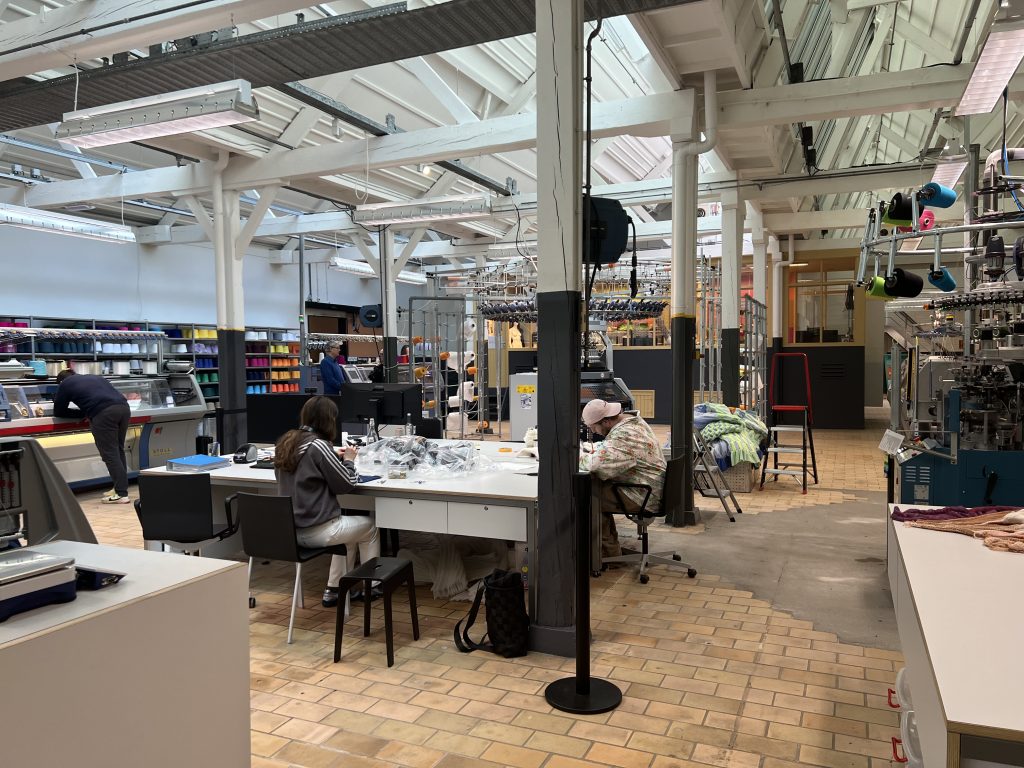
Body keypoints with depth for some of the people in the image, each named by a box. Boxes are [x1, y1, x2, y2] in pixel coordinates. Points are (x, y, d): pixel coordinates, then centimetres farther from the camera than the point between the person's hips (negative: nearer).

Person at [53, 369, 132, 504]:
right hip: (123, 407, 6)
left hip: (104, 413, -6)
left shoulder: (65, 384, 22)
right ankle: (120, 487, 22)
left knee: (109, 453, -1)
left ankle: (121, 494, -2)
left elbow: (58, 412, 27)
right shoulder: (94, 377, 36)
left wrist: (83, 413, 34)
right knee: (118, 450, 17)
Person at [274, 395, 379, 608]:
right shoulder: (318, 446, -19)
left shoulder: (285, 442, 4)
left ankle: (334, 590, 29)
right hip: (316, 530, -8)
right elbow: (345, 484, -12)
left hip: (290, 527, 8)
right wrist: (348, 460, 5)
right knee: (370, 525, 17)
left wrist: (335, 459, 12)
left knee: (347, 522, 30)